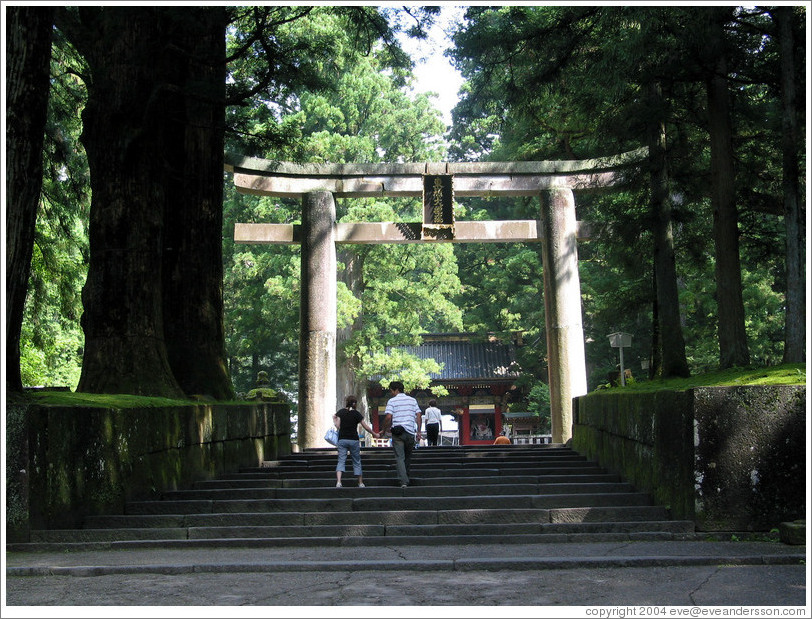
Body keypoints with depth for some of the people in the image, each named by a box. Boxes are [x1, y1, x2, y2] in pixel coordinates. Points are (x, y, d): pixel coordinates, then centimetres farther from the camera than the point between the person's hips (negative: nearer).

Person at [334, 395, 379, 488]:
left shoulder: (341, 412, 1)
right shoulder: (356, 414, -1)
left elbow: (338, 426, -6)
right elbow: (366, 427, 0)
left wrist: (334, 419, 13)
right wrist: (375, 434, 13)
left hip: (342, 440, 0)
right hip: (354, 440, 0)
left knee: (341, 461, -3)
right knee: (357, 462, 11)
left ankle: (338, 482, -21)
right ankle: (360, 483, 16)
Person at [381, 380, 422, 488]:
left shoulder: (392, 401, 0)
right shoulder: (412, 400, 12)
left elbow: (388, 417, -11)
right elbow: (419, 416, 6)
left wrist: (385, 430, 1)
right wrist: (418, 432, 8)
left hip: (397, 432, -4)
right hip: (410, 432, 4)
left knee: (400, 457, -3)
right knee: (408, 457, 16)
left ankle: (404, 481, -13)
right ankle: (406, 479, 23)